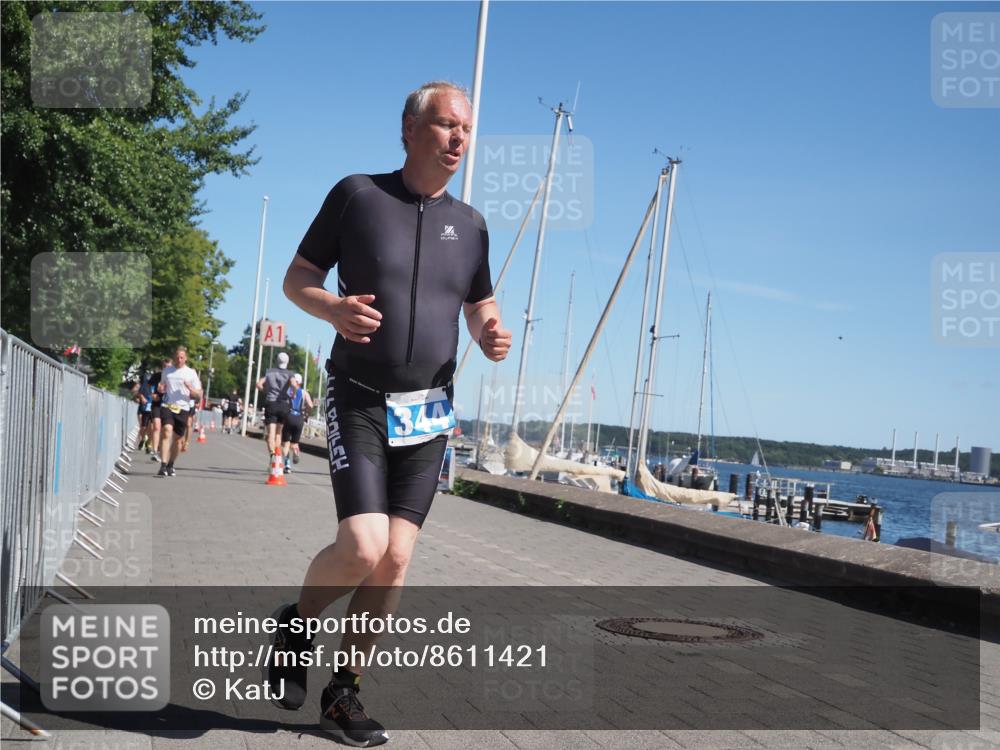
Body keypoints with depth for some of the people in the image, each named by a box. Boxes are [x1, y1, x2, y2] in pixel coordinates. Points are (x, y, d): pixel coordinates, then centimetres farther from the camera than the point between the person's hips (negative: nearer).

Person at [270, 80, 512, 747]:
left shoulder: (470, 224, 9)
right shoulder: (357, 194, -1)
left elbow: (481, 302, 20)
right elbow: (297, 277, 3)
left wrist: (492, 332, -4)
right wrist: (333, 307, -20)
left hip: (428, 415, 4)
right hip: (359, 402, -4)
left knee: (395, 561, 1)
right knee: (362, 548, -18)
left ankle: (346, 693, 19)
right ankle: (298, 622, 15)